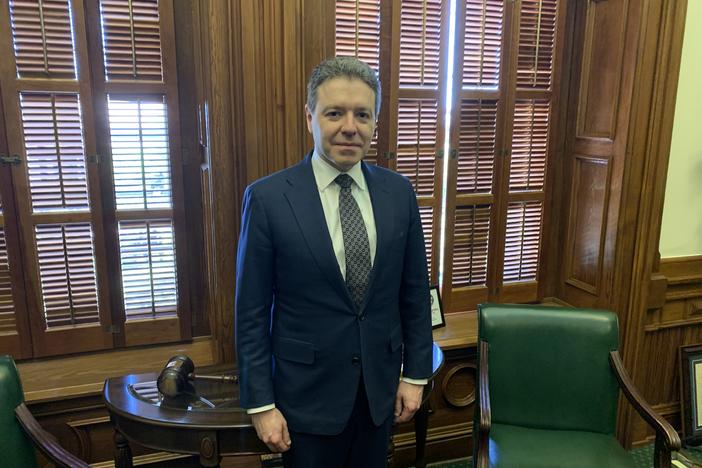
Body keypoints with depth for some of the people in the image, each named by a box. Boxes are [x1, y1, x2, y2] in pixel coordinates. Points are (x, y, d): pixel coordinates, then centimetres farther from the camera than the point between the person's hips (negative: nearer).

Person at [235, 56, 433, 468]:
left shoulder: (399, 192, -4)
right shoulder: (268, 198, -13)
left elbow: (414, 292, 3)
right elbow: (252, 313, -10)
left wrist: (415, 373, 5)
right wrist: (260, 404, -8)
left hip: (380, 387, 3)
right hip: (307, 392, -3)